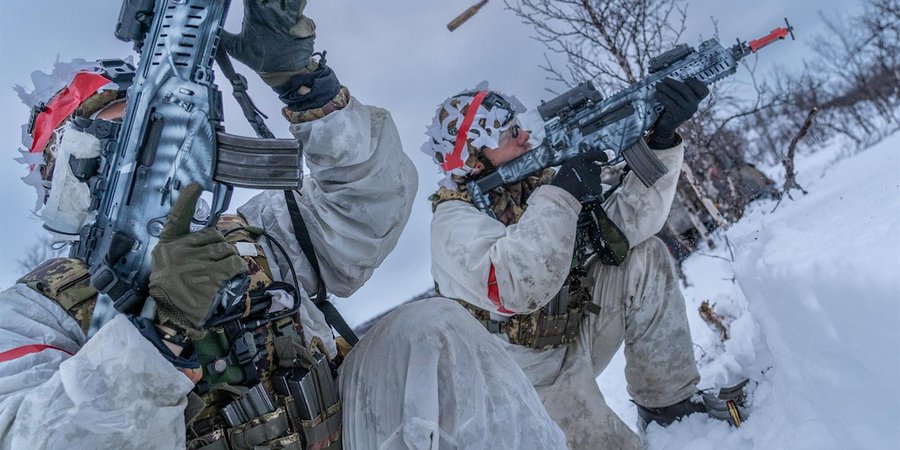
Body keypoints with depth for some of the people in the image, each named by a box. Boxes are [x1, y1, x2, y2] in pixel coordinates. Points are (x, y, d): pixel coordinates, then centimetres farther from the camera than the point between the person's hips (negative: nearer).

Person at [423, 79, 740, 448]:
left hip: (575, 337, 6)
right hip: (532, 380, -6)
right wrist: (561, 196, -34)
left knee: (645, 256, -7)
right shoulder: (454, 221, -20)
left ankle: (670, 404, 0)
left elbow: (628, 220, -11)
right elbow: (516, 289, -39)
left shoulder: (538, 181, -1)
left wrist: (661, 141, -23)